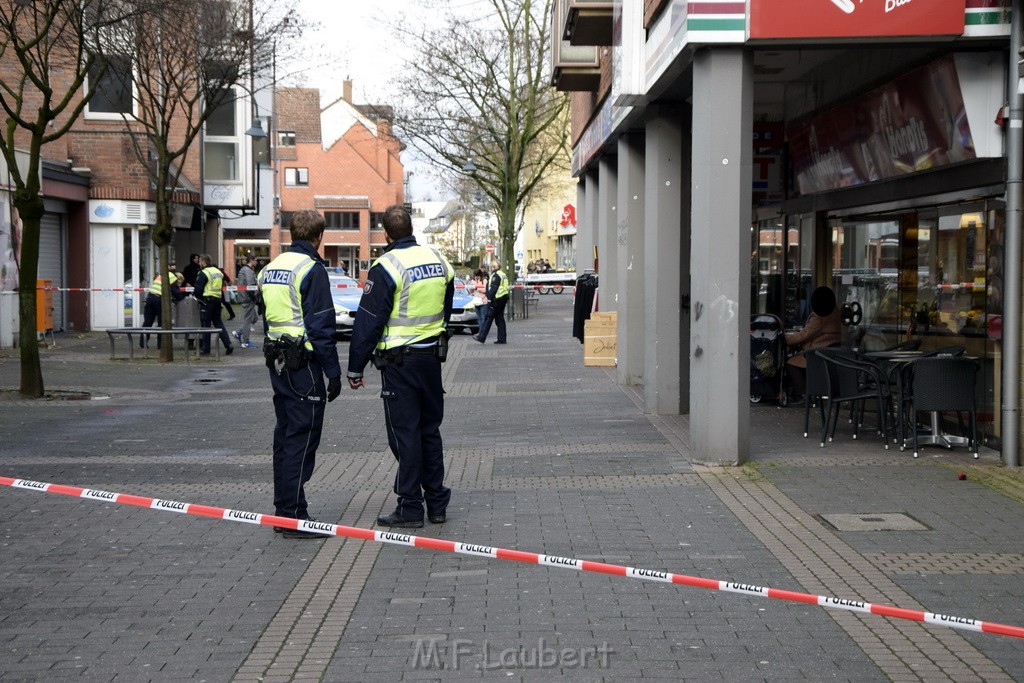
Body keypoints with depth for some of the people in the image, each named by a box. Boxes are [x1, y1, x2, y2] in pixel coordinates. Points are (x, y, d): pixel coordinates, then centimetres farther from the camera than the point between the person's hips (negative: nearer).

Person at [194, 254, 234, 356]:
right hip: (217, 300, 7)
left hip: (207, 301, -7)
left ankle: (205, 349, 4)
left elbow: (198, 289, -14)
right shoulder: (218, 272, 13)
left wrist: (199, 298, 5)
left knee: (206, 324, 0)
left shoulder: (203, 273, -13)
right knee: (218, 323, 13)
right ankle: (228, 345, 3)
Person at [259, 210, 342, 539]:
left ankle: (282, 510, 20)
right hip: (303, 363, -9)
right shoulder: (311, 269, -13)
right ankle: (294, 517, -6)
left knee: (285, 435, 14)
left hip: (277, 361, 9)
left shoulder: (270, 268, 14)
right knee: (302, 438, -6)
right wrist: (334, 373, -12)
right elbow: (321, 326, -16)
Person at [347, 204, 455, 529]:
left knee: (405, 433, -1)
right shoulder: (438, 261, 7)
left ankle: (410, 508, 2)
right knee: (430, 429, 14)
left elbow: (368, 322, -13)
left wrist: (355, 368, -6)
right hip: (432, 356, 7)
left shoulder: (386, 267, -15)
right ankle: (437, 503, 19)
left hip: (399, 360, -6)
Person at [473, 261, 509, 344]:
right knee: (500, 319, 10)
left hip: (497, 299, -9)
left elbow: (493, 288, -19)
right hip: (504, 298, 9)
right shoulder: (504, 275, 16)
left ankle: (481, 337, -2)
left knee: (488, 318, -5)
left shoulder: (496, 275, -13)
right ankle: (502, 338, 8)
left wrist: (489, 298, -18)